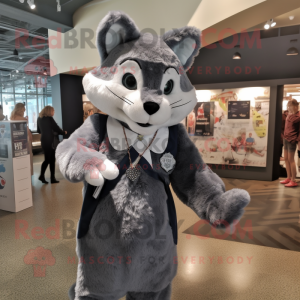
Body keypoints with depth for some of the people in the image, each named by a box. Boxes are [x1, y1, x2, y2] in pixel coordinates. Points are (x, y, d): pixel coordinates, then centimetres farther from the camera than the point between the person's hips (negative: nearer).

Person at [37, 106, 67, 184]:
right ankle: (52, 178, 9)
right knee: (52, 160, 3)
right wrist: (64, 132, 5)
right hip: (51, 141, -6)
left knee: (47, 159, 13)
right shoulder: (49, 119, -14)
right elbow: (57, 129, -12)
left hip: (43, 141, 6)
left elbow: (39, 131, 17)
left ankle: (42, 175, 6)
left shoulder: (39, 119, 8)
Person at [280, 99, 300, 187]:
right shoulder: (289, 115, 10)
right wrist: (284, 135, 13)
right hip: (286, 139, 8)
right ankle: (289, 178, 22)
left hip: (292, 140, -8)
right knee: (286, 159, 12)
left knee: (291, 160, -4)